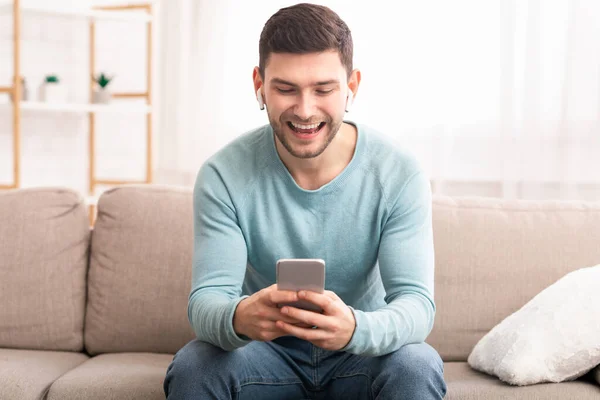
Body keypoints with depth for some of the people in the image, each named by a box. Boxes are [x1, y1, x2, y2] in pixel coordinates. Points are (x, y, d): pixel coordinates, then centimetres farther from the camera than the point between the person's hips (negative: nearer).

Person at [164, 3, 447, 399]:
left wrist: (355, 329, -45)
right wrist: (238, 318, -44)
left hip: (361, 356, 0)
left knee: (417, 365, -31)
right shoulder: (224, 175, -13)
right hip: (267, 353, 0)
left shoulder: (400, 174, -14)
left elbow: (417, 301, -21)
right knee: (192, 366, -29)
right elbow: (206, 299, -18)